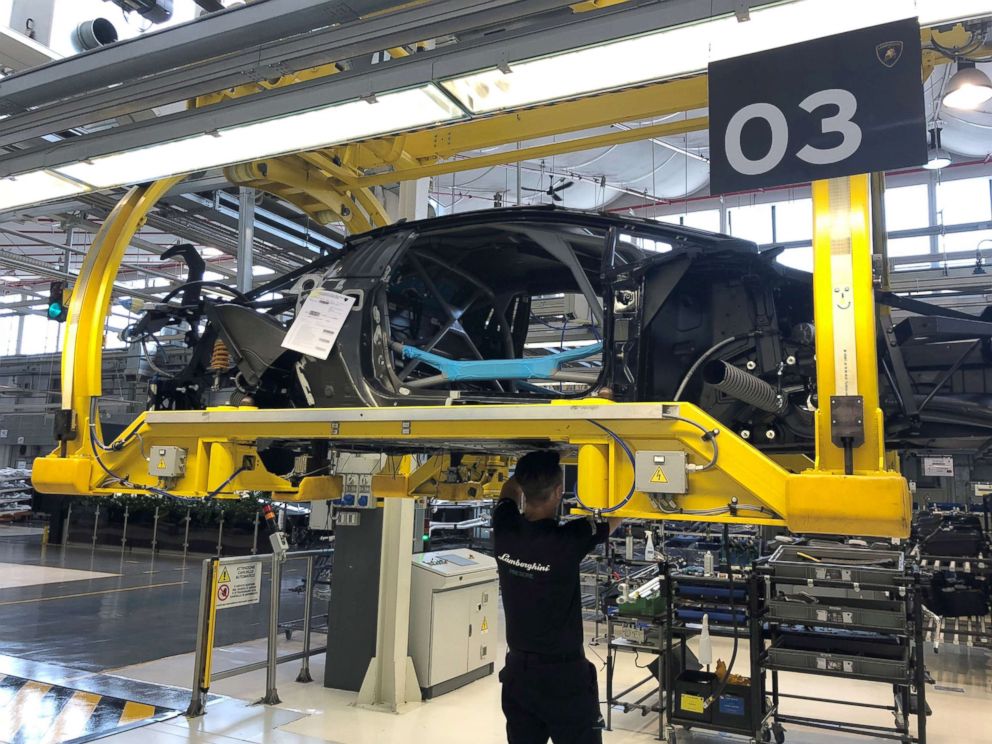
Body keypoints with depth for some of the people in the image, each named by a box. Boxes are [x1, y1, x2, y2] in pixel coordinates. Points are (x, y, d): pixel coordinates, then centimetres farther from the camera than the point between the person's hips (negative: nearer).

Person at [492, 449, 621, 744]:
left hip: (518, 670, 5)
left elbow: (508, 491, 14)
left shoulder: (504, 529, -9)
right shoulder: (568, 540, -22)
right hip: (564, 676, -5)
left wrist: (532, 467, 15)